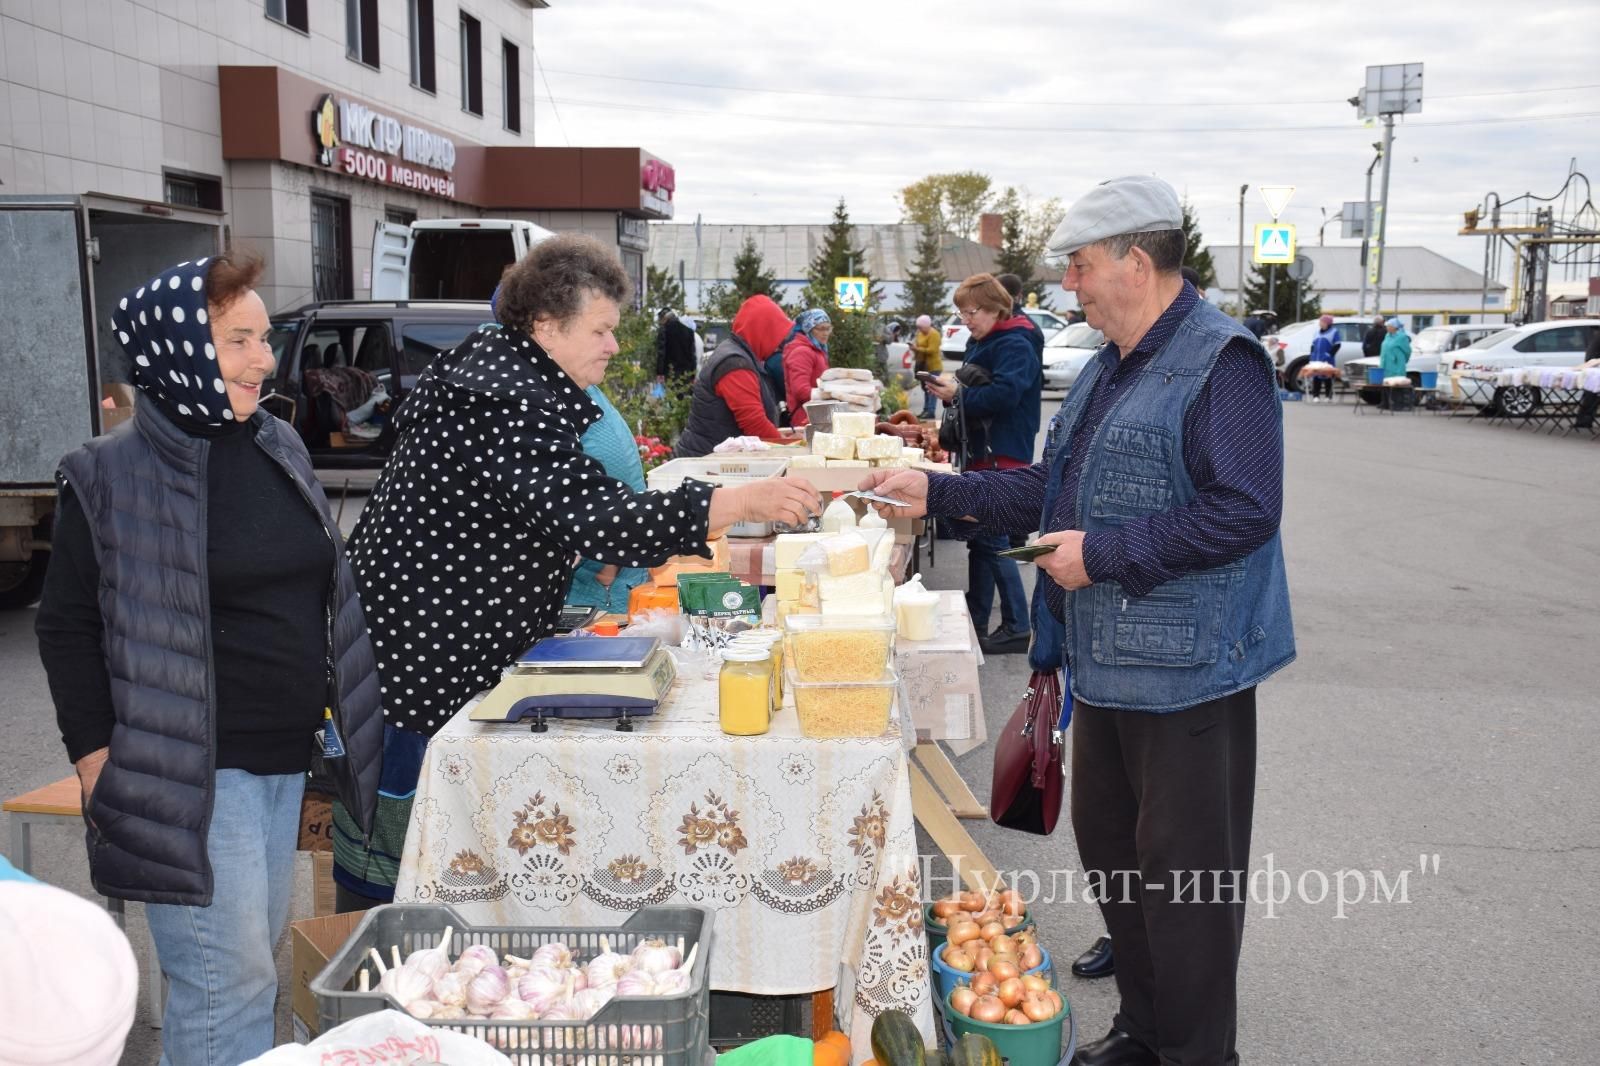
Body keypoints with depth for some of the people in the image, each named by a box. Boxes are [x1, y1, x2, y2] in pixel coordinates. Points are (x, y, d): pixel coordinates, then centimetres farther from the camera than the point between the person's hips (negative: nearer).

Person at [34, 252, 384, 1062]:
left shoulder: (279, 448, 9)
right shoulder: (111, 476, -9)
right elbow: (67, 629, -6)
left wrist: (328, 719, 17)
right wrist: (99, 762, -10)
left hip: (286, 756, 7)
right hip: (190, 773, -6)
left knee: (252, 965, 17)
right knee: (230, 982, -2)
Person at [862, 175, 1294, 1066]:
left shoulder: (1220, 364, -16)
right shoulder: (1108, 371, 15)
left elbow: (1244, 511, -25)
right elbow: (1051, 490, 18)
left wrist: (1105, 554, -22)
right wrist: (937, 493, 10)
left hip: (1186, 668, -10)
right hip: (1107, 660, 10)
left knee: (1183, 869, 2)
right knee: (1109, 846, 19)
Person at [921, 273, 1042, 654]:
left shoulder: (1015, 346, -13)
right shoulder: (981, 344, 17)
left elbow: (1004, 394, -27)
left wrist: (958, 395, -19)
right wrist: (952, 392, 1)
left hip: (1002, 458, -10)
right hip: (982, 453, 10)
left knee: (992, 540, -7)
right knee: (979, 539, 13)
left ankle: (1017, 628, 2)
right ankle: (975, 623, 21)